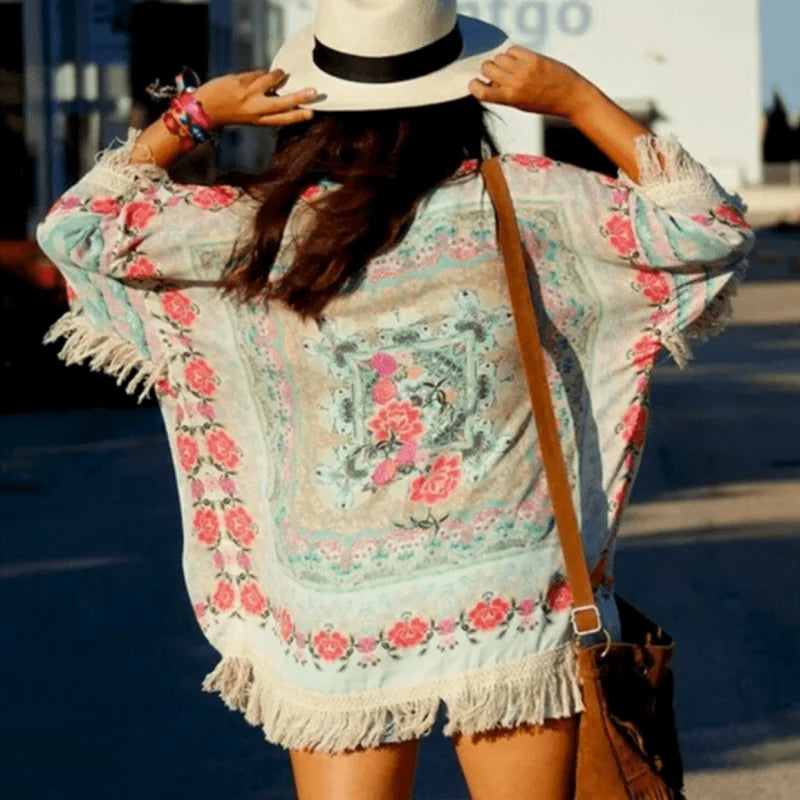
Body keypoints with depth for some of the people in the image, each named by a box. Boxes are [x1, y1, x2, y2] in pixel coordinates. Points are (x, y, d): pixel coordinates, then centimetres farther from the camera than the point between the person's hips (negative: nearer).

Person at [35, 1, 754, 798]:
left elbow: (77, 229, 6)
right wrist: (576, 99, -1)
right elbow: (712, 229, 1)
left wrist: (193, 114, 3)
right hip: (510, 609, 0)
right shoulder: (519, 203, -6)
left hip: (340, 625, 1)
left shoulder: (260, 228, -4)